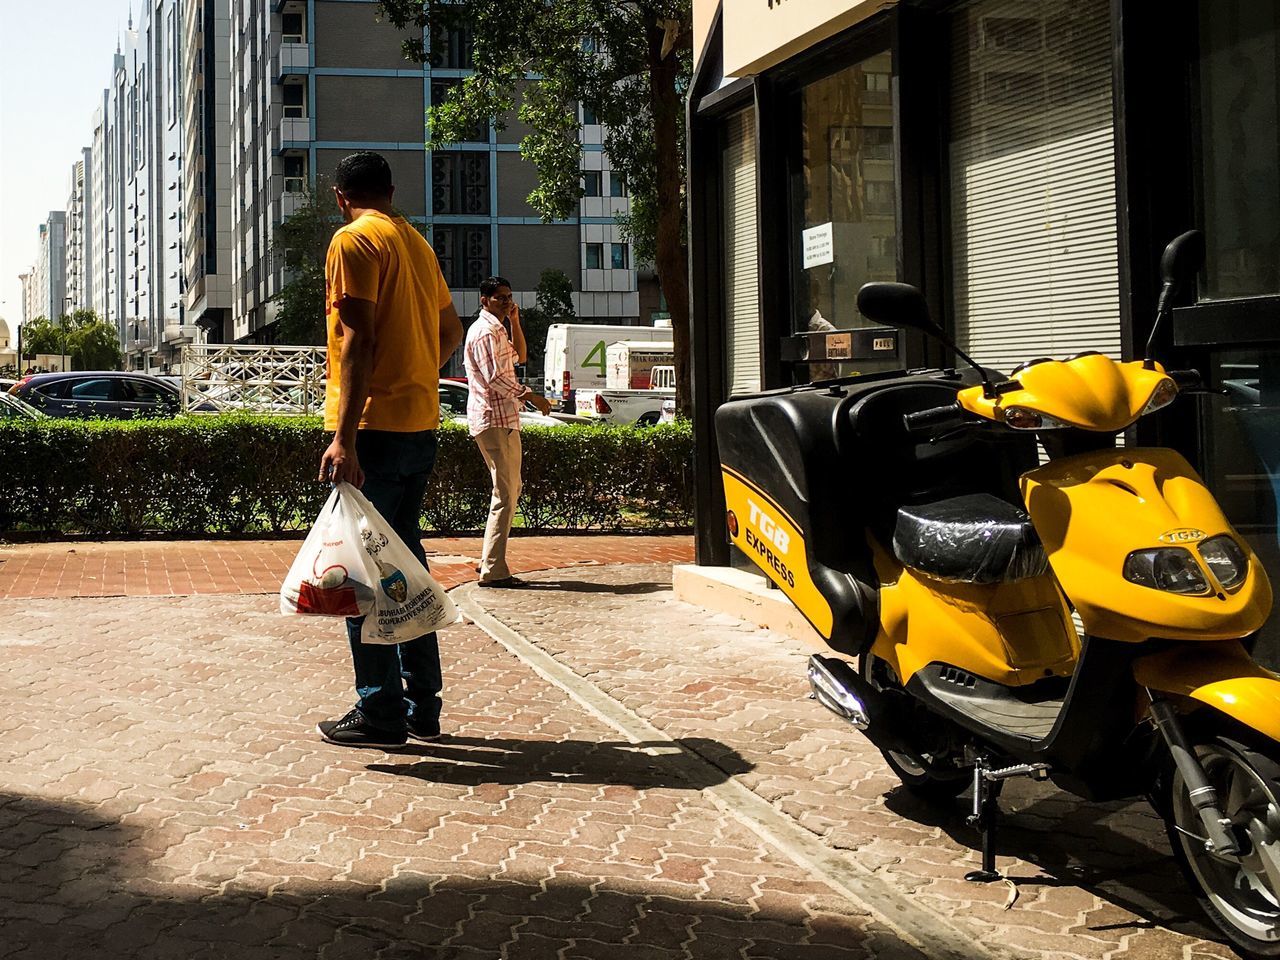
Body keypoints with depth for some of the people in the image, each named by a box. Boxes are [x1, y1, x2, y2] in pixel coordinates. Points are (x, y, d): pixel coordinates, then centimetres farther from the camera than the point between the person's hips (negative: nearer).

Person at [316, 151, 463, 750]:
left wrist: (345, 437, -21)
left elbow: (358, 340, -17)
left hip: (374, 427, -8)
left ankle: (380, 715, 0)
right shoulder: (418, 244, 16)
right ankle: (422, 705, 18)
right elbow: (451, 331, 23)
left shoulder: (353, 240, -8)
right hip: (421, 426, 8)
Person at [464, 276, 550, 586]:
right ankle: (493, 571, -9)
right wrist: (530, 396, -14)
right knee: (505, 494, -10)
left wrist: (515, 321, 18)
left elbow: (518, 357, 30)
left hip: (501, 419, 11)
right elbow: (495, 377, -21)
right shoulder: (486, 331, -12)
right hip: (495, 419, -11)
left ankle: (490, 560, 20)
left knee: (510, 489, 17)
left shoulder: (495, 329, 20)